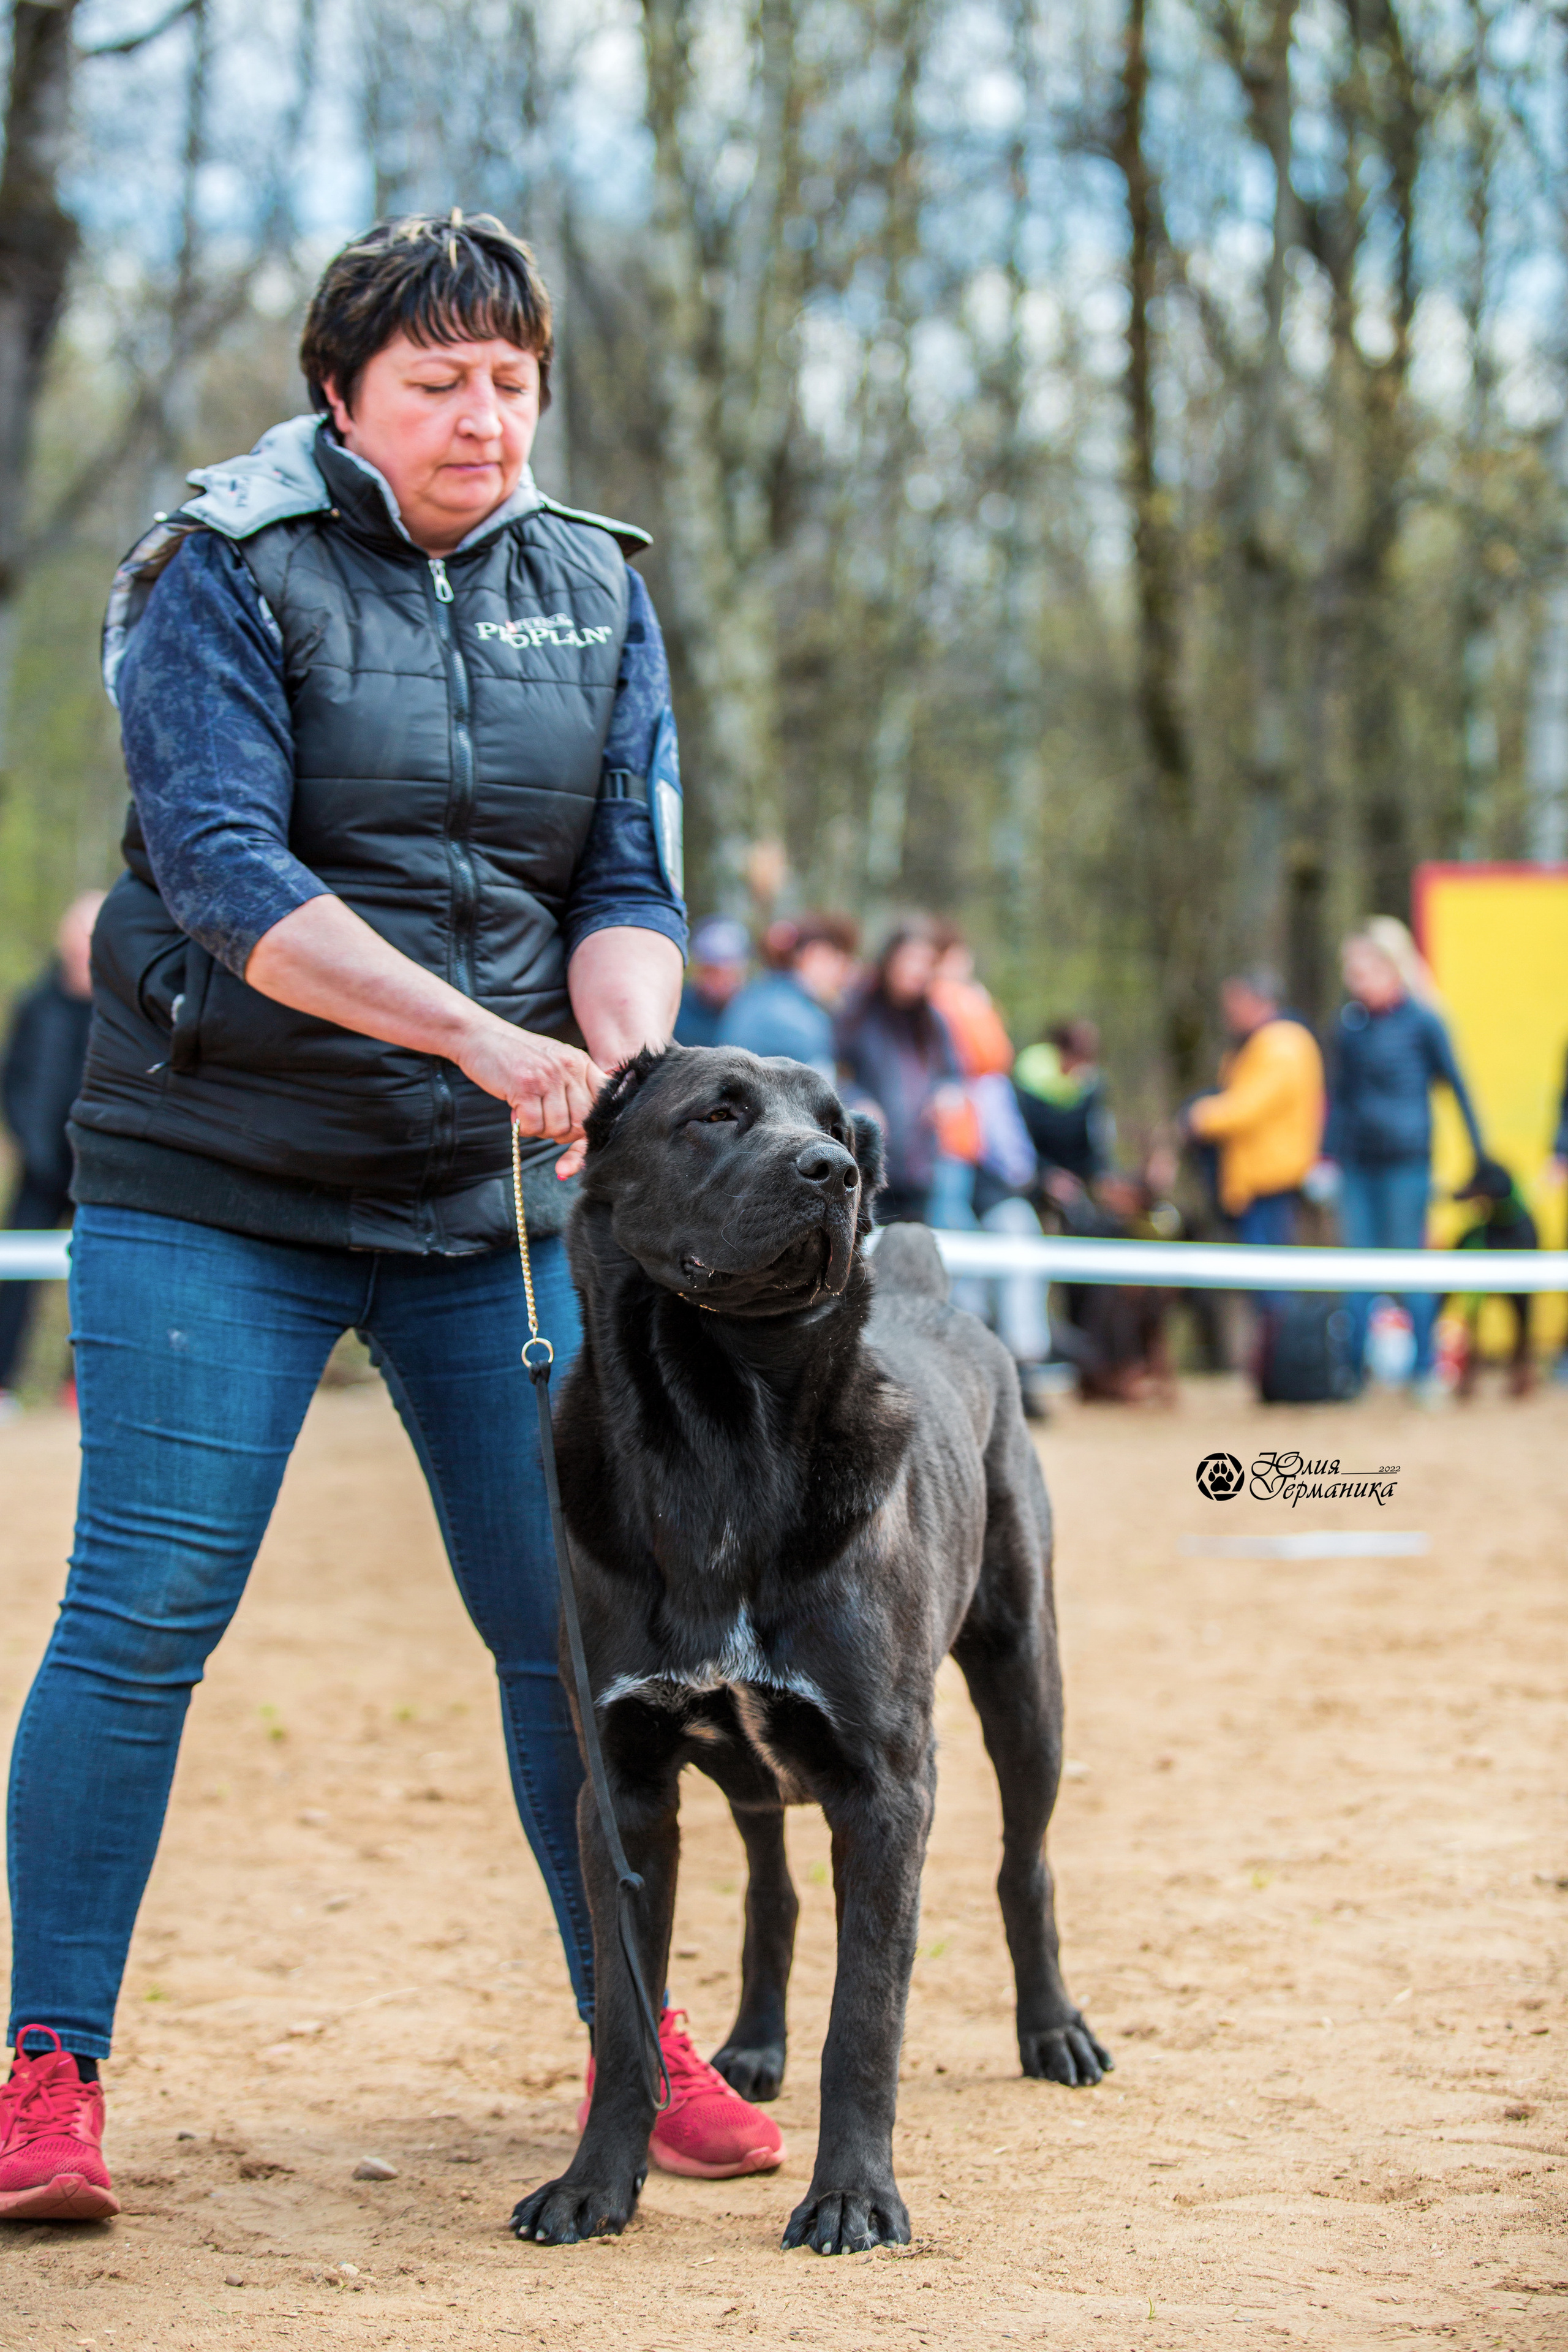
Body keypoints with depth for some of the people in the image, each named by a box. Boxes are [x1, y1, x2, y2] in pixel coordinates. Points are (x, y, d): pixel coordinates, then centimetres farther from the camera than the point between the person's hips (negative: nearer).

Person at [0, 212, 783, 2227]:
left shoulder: (599, 595, 9)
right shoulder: (220, 574, -6)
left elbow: (631, 883, 4)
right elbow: (219, 869, -18)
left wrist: (618, 1072, -18)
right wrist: (481, 1034, -28)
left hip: (500, 1199, 4)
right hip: (212, 1185, -4)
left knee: (579, 1620, 4)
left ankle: (636, 2036, 19)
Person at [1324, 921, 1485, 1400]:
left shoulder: (1421, 1021, -5)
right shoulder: (1349, 1023, 8)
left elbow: (1456, 1085, 0)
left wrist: (1480, 1152, 0)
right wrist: (1327, 1155, 11)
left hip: (1406, 1161, -4)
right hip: (1357, 1162, 4)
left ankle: (1425, 1371, 6)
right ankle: (1353, 1369, 7)